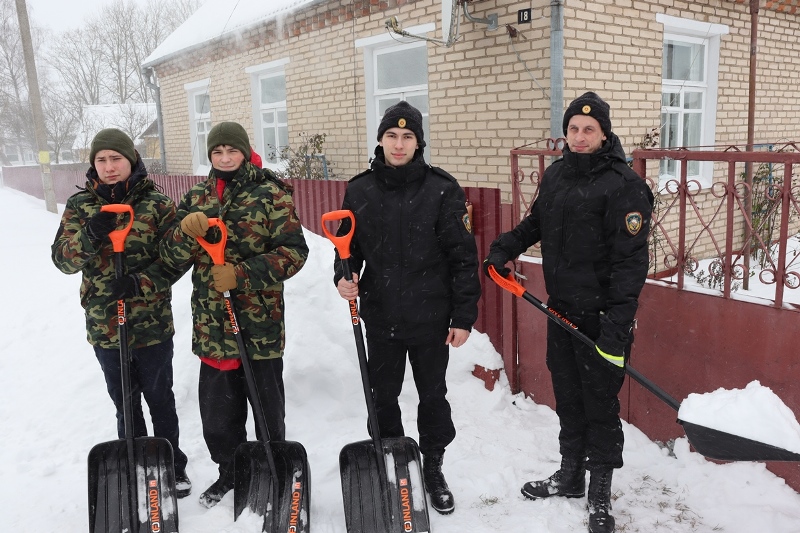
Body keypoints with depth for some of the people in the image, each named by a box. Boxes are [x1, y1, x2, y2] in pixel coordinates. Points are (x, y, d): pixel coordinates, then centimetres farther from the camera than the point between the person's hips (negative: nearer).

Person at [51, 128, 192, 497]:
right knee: (124, 404, 16)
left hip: (152, 324, -2)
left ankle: (172, 465, 34)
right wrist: (89, 236, -25)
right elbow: (63, 260, -6)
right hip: (105, 327, 2)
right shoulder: (80, 205, 1)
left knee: (160, 399, 14)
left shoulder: (157, 204, -6)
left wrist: (139, 283, -22)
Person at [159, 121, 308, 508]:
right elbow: (172, 259, 5)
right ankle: (230, 473, 40)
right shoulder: (196, 197, 9)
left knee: (268, 410, 11)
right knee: (217, 415, 16)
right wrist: (185, 231, -16)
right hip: (211, 327, 4)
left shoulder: (271, 194, -4)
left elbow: (294, 251, -12)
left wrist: (241, 274, -20)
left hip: (260, 325, -4)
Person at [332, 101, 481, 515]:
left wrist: (463, 316, -8)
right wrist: (344, 277, -11)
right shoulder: (359, 190, -1)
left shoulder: (442, 189, -10)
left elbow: (463, 257, -8)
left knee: (432, 396, 15)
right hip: (380, 317, 2)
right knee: (382, 397, 16)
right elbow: (350, 246, 9)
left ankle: (432, 468, 36)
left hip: (430, 318, -2)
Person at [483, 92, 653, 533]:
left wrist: (618, 321, -26)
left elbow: (631, 258, -20)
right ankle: (570, 476, 38)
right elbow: (537, 222, 24)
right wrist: (505, 247, 9)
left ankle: (600, 495, 24)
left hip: (601, 317, -7)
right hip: (561, 311, 7)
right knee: (567, 397, 19)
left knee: (600, 405, 5)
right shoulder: (555, 174, 8)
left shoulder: (623, 185, -15)